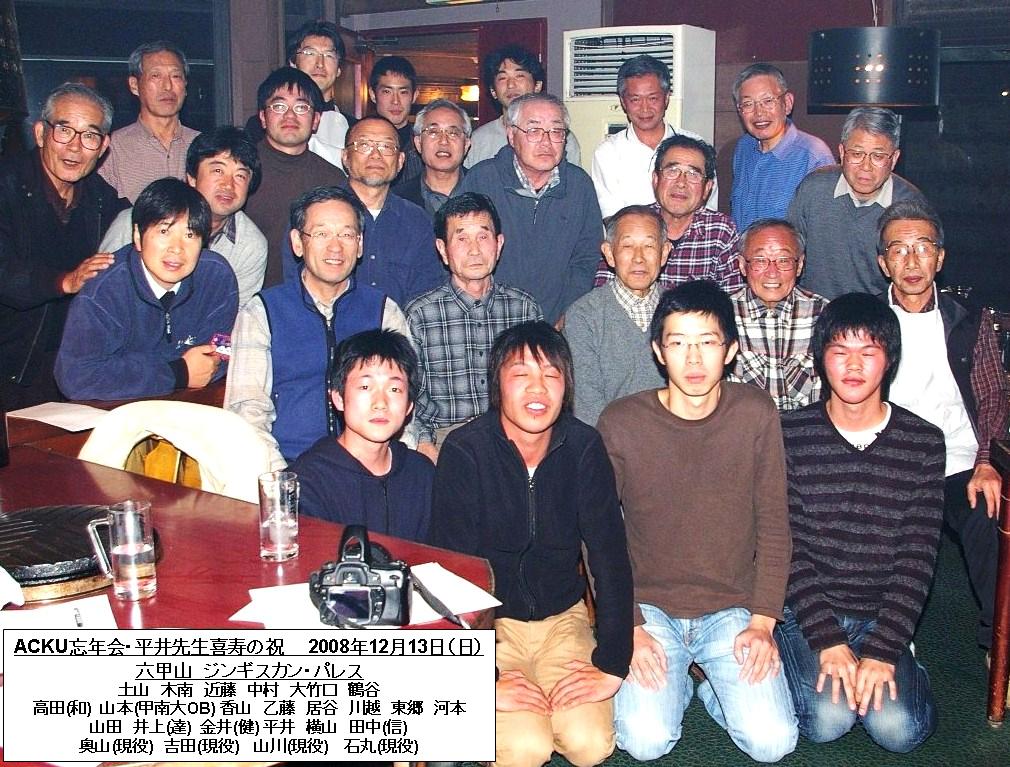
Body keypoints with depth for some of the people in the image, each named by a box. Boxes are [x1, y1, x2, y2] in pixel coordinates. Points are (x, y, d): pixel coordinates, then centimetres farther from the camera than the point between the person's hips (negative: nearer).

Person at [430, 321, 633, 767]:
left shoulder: (584, 447, -9)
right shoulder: (464, 451, -17)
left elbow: (610, 554, -8)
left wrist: (612, 664, -13)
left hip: (563, 616, 3)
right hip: (487, 619, -2)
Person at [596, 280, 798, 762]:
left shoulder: (755, 413, -5)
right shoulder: (620, 423, -8)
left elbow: (773, 526, 0)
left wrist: (763, 620, -7)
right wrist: (628, 627, -9)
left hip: (733, 608, 1)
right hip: (650, 606, -1)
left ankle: (715, 688, 16)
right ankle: (675, 685, 14)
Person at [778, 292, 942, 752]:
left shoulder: (924, 442, -2)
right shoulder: (789, 434, -5)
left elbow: (917, 557, -5)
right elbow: (787, 546, -8)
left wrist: (883, 650, -15)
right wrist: (827, 640, -17)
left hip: (882, 615, 1)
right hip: (808, 611, -1)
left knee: (897, 728, -19)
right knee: (828, 720, -22)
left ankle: (901, 668, 13)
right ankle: (807, 662, 10)